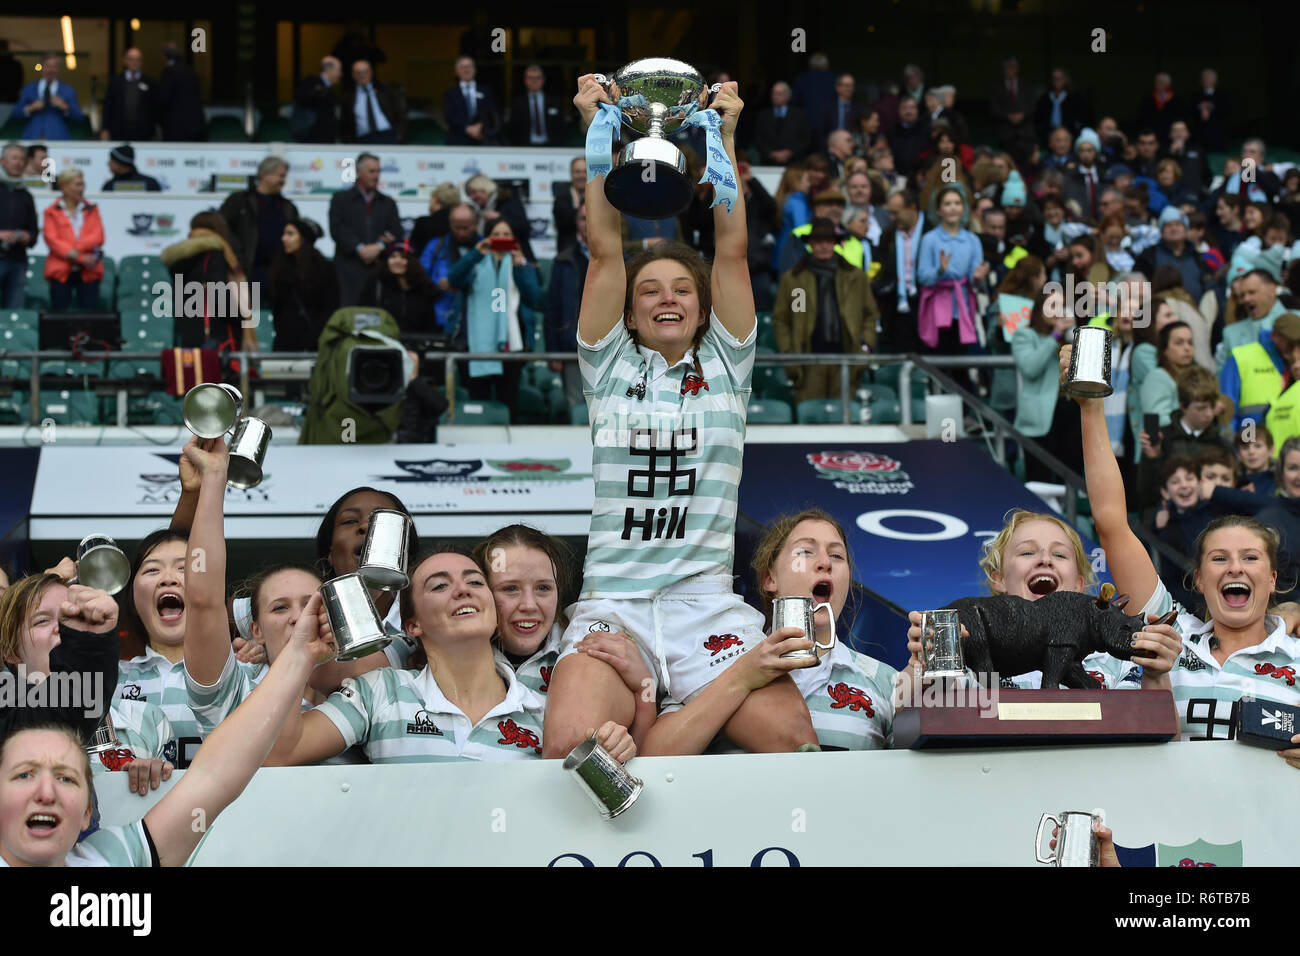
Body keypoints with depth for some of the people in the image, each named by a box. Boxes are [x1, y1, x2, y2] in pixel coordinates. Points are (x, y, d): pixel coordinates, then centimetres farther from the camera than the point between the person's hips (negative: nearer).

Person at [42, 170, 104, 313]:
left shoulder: (91, 210, 14)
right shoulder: (52, 211, 7)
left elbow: (98, 237, 3)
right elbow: (52, 239, -5)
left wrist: (77, 249, -14)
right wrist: (81, 258, -14)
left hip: (88, 273, 1)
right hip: (61, 271, -1)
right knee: (59, 312, -4)